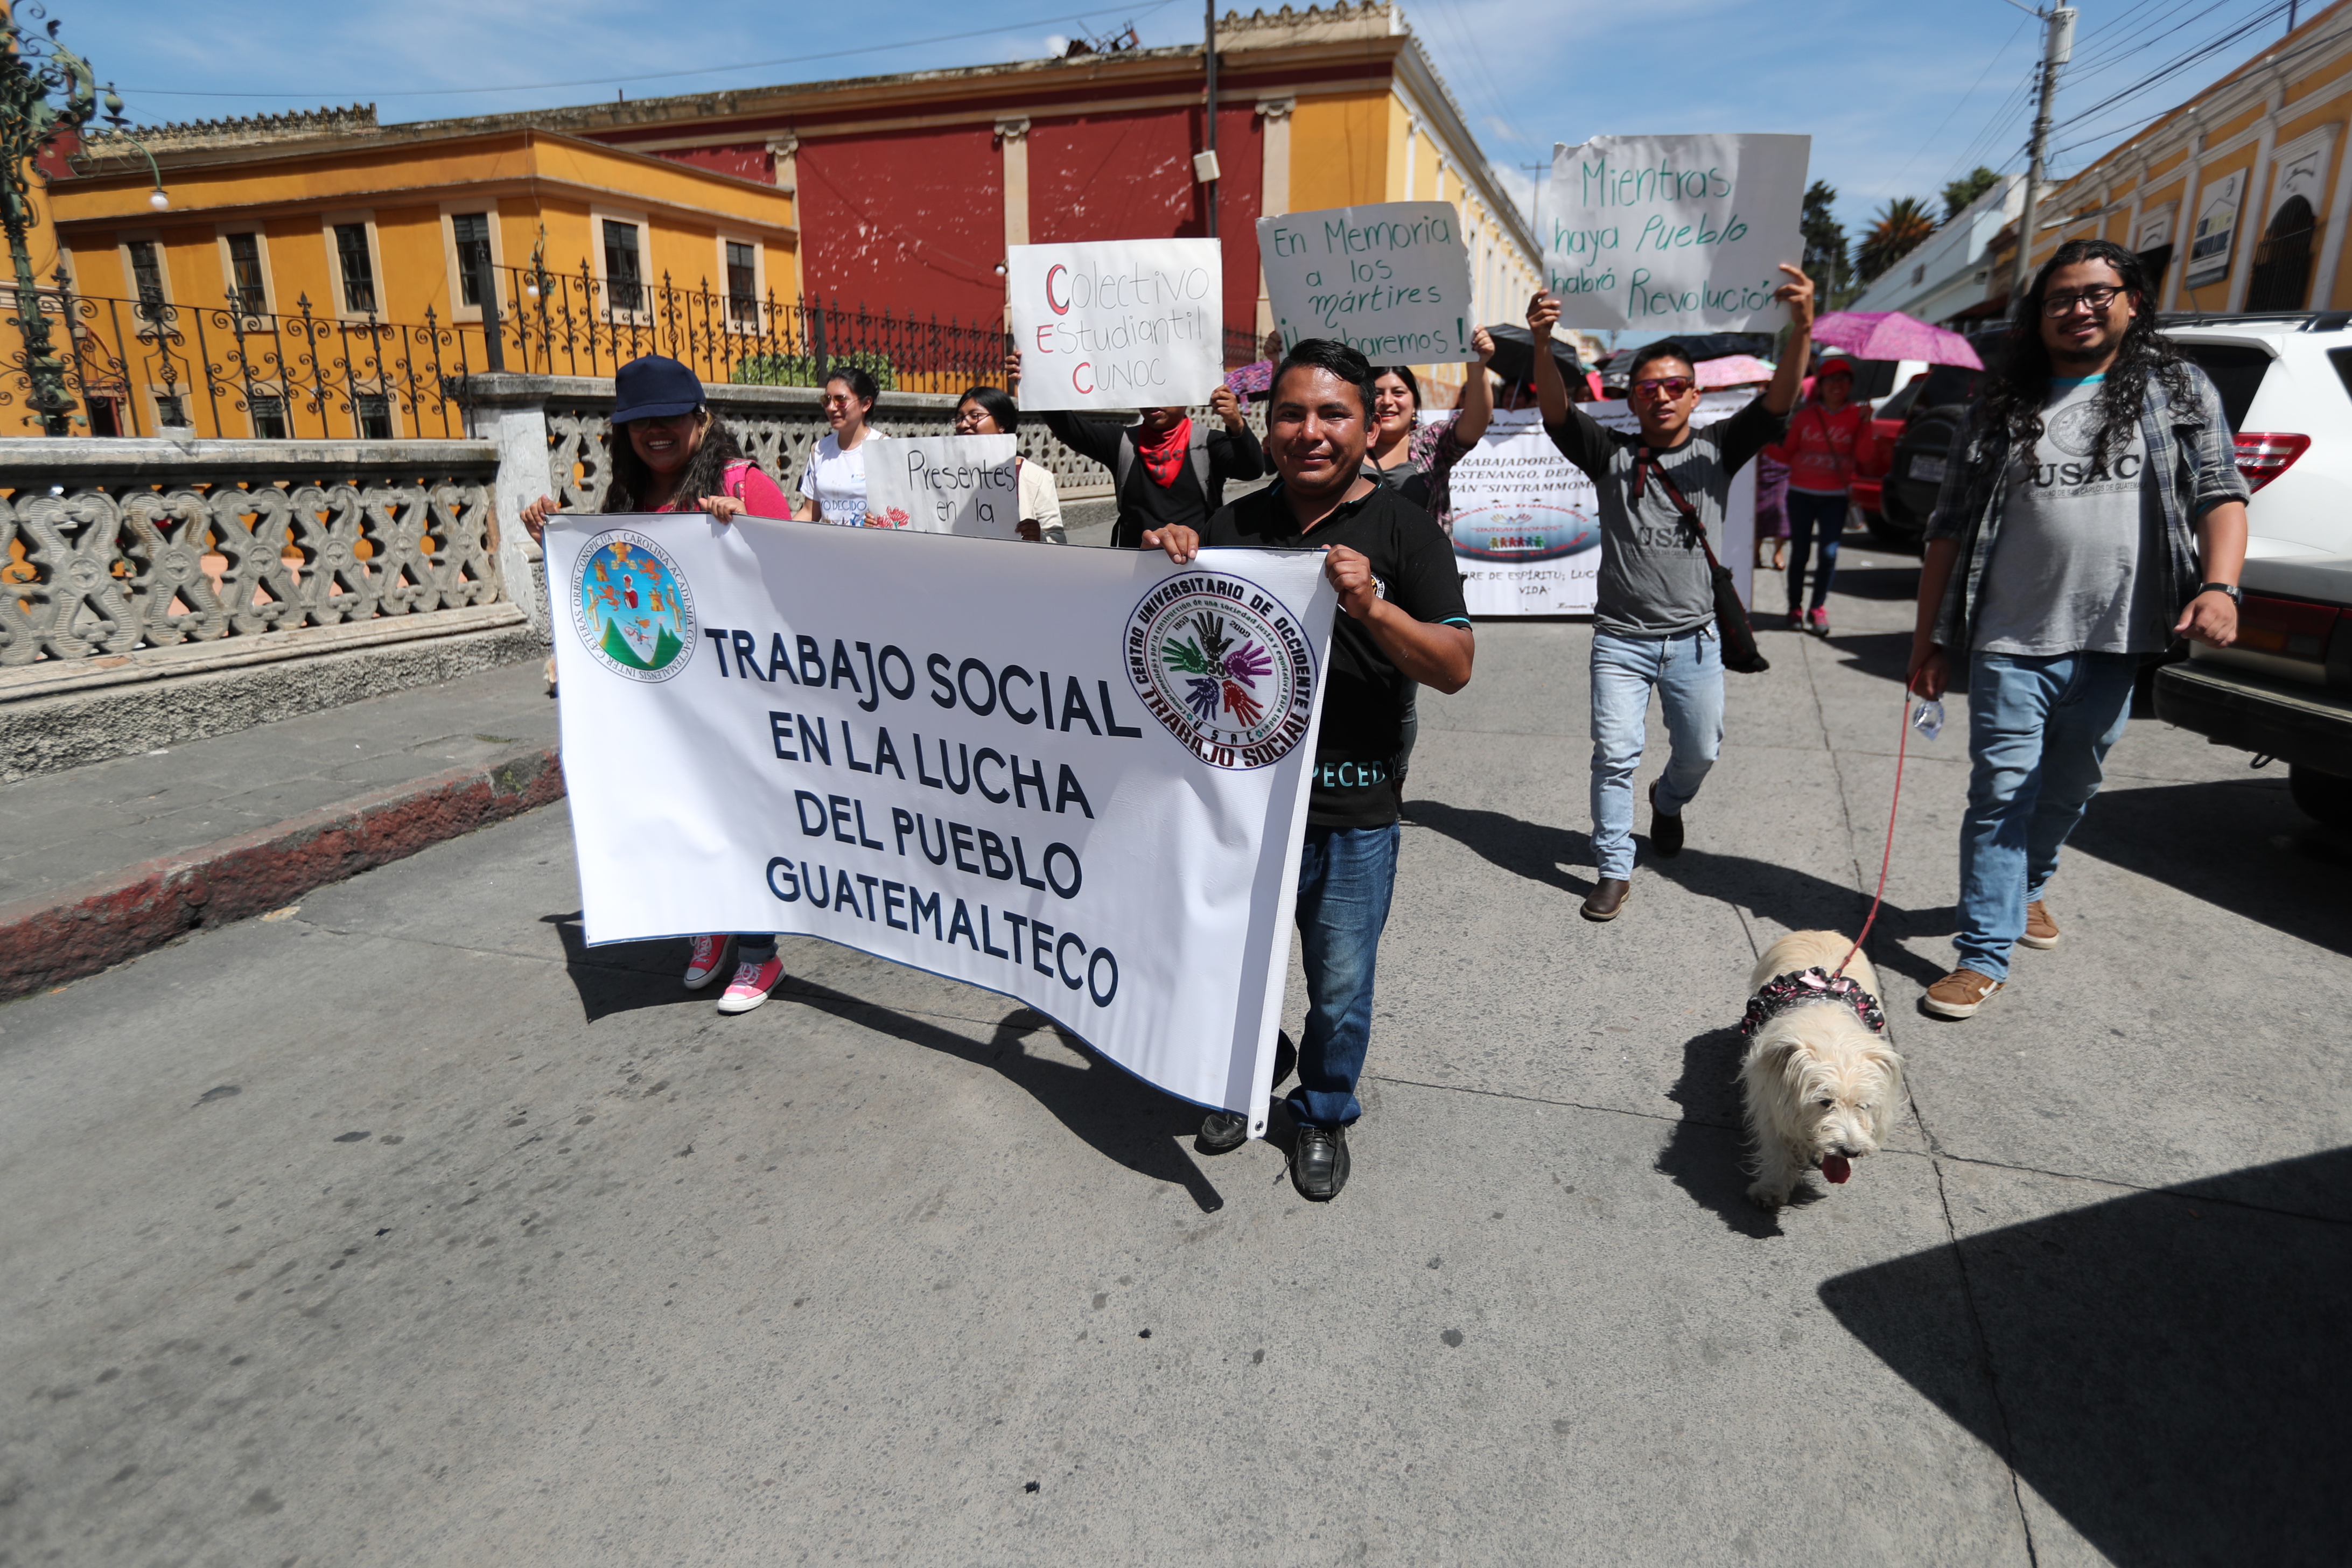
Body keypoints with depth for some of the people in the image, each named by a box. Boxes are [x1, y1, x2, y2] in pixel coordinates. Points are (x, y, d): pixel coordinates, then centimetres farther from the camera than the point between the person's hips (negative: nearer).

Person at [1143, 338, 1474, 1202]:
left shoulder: (1402, 528, -4)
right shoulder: (1236, 524, 5)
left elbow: (1455, 667, -10)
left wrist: (1372, 608, -27)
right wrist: (1168, 562, -9)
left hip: (1352, 813, -2)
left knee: (1341, 987, 11)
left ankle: (1324, 1115, 37)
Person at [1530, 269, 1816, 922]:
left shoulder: (1716, 450, 2)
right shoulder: (1611, 455, 0)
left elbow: (1777, 404, -13)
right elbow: (1557, 412, -15)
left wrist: (1802, 327, -31)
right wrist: (1542, 345, -34)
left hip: (1694, 639, 2)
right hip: (1621, 639, -2)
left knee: (1700, 751, 14)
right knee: (1614, 756, -3)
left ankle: (1668, 801, 48)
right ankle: (1614, 870, 9)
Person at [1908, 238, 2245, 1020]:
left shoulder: (2178, 388, 9)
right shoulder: (2003, 408, 6)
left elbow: (2221, 493, 3)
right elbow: (1949, 529, 5)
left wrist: (2219, 583, -17)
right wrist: (1930, 641, 2)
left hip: (2115, 643, 2)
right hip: (2014, 643, -1)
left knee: (2068, 792, 16)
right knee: (2002, 795, -4)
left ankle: (2026, 888, 41)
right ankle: (1985, 954, 0)